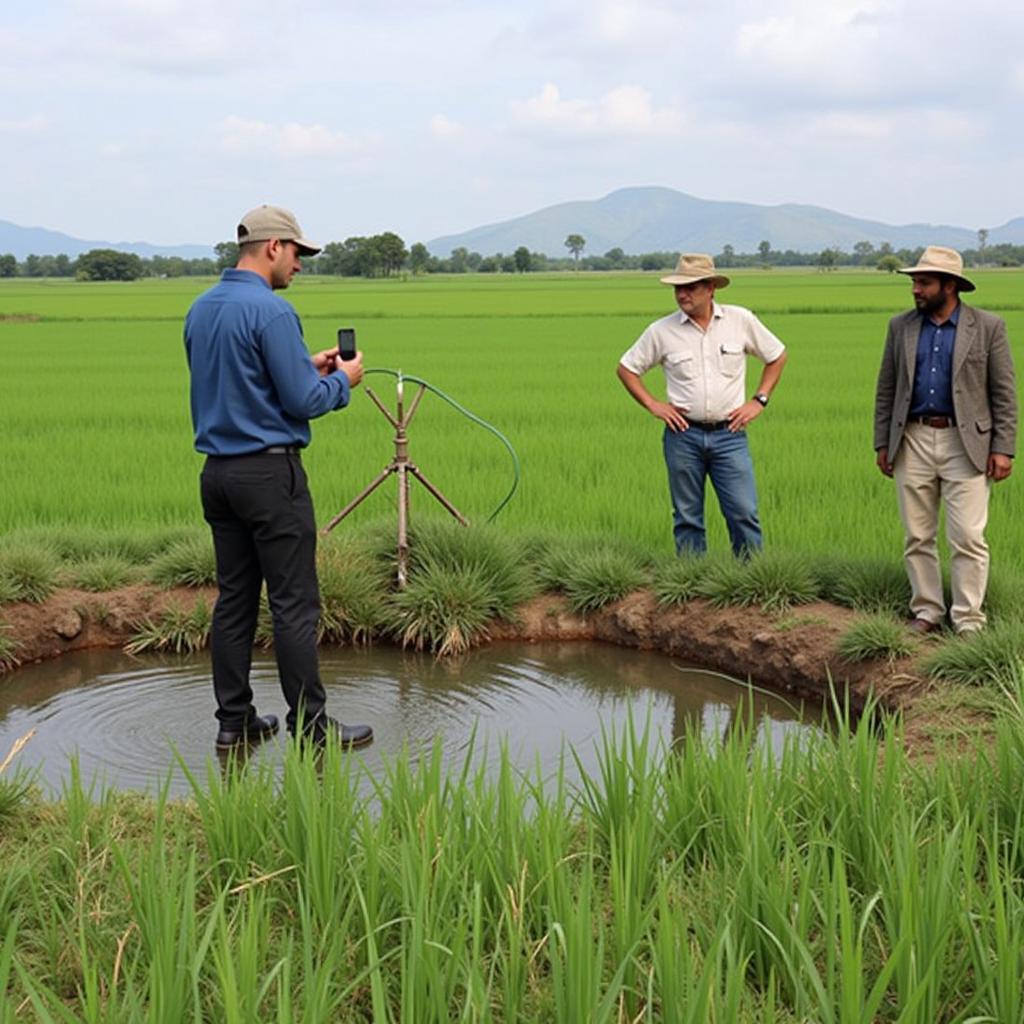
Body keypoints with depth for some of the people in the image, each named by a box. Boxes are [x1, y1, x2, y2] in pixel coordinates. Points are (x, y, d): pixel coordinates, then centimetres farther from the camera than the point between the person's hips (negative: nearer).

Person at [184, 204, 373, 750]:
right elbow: (302, 402, -16)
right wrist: (341, 380, 3)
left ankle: (234, 721, 16)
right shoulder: (271, 310, -15)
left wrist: (305, 366, 20)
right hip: (270, 473, -8)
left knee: (234, 598, 12)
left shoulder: (201, 309, 11)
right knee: (294, 603, -3)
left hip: (218, 473, 8)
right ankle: (311, 729, 3)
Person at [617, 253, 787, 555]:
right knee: (687, 517, 6)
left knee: (744, 513, -5)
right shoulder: (661, 331, 0)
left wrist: (759, 400, 7)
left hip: (729, 433, 0)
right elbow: (627, 368, 12)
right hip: (683, 434, 0)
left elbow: (777, 356, 15)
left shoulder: (741, 320, 2)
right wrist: (653, 405, 2)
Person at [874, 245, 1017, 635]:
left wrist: (1003, 449, -7)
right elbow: (886, 390, 11)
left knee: (967, 538, -5)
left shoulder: (988, 327, -2)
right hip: (913, 442, 3)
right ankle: (926, 611, 18)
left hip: (966, 444, -3)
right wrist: (882, 443, 7)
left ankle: (968, 622, 2)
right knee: (917, 537, 7)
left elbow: (1004, 393, -1)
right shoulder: (900, 327, 7)